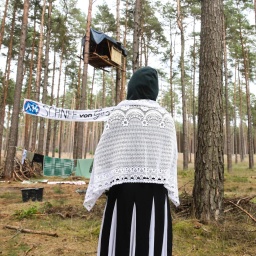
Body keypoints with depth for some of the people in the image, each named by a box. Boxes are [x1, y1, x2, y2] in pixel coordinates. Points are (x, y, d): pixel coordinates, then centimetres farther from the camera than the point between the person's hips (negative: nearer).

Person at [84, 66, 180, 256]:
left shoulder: (119, 114, -3)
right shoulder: (166, 118, 4)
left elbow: (105, 153, -2)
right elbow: (171, 158, 8)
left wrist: (95, 192, 6)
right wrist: (171, 193, 17)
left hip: (123, 191, -2)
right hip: (156, 194, 2)